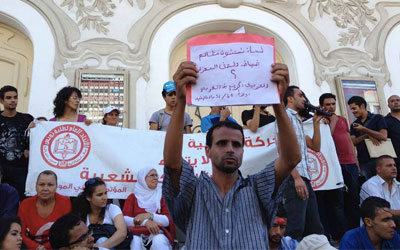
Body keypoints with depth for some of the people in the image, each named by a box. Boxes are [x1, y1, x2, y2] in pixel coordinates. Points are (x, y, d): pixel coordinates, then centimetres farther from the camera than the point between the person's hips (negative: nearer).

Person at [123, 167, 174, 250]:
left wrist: (150, 216, -15)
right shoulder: (132, 197, 13)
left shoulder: (161, 196, 13)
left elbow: (168, 221, 1)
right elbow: (125, 219, -4)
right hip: (136, 232, 0)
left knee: (159, 241, -34)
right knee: (135, 242, -34)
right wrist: (145, 222, -21)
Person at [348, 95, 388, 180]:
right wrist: (367, 135, -13)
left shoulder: (377, 118, 3)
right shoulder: (354, 125, 15)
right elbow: (353, 142, 2)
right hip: (363, 162, 3)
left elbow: (384, 136, -10)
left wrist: (364, 130, -13)